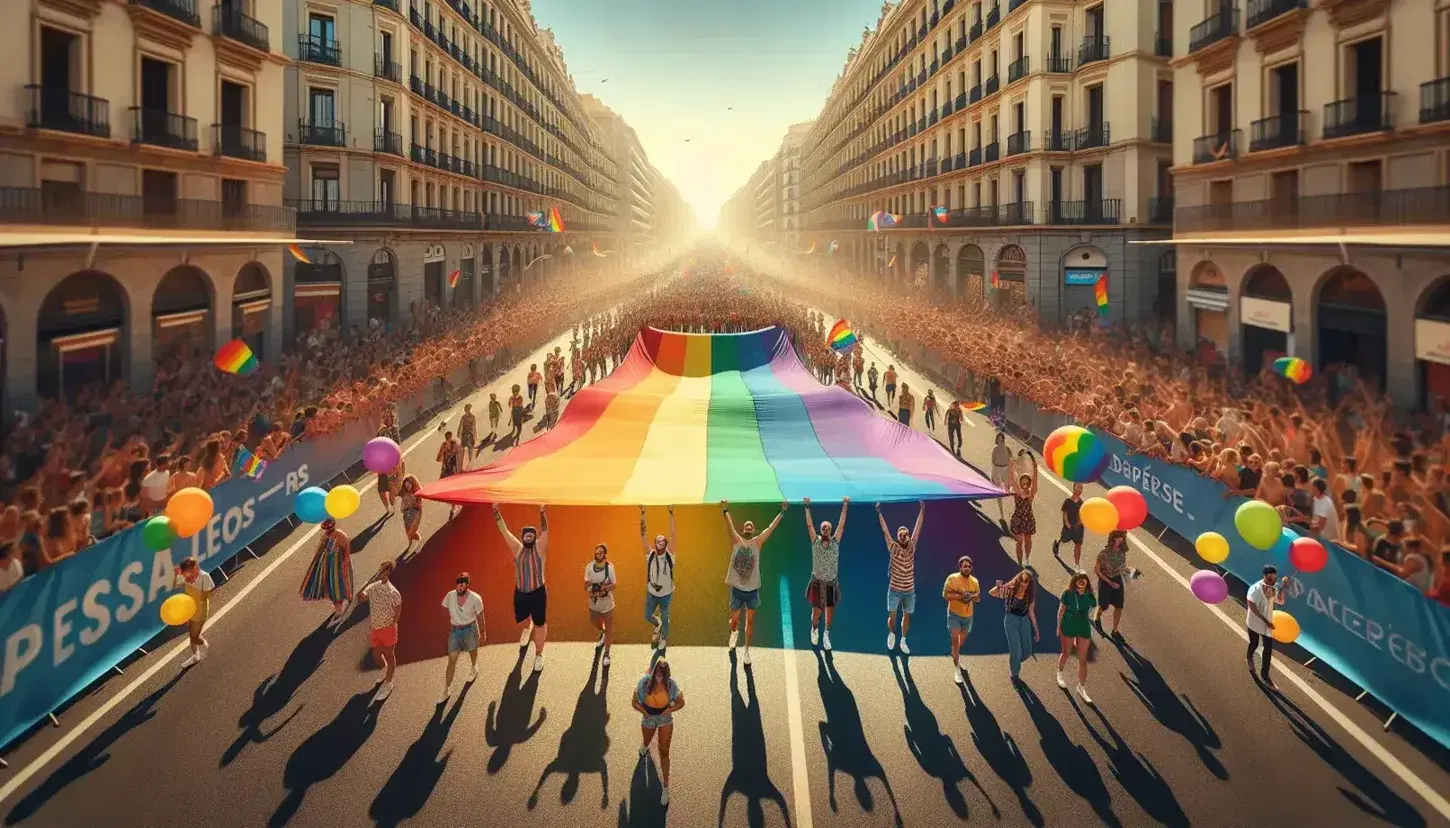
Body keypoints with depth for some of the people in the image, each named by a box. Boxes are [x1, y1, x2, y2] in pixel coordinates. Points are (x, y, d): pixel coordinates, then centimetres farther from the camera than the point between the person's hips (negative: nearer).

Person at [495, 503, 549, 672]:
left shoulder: (540, 548, -9)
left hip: (538, 593, -3)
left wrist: (542, 514, -40)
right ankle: (527, 629, 57)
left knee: (540, 624, 6)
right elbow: (504, 531, -8)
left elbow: (545, 531, -24)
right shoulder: (517, 548, -2)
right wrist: (496, 513, -19)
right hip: (520, 593, 3)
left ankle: (539, 654, 22)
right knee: (520, 622, 19)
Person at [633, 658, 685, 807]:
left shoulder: (671, 685, -24)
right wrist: (643, 711, -31)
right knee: (647, 741, 31)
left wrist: (671, 709, -28)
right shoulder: (644, 683, -25)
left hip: (665, 719, -1)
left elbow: (681, 702, -10)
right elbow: (635, 702, -13)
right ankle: (645, 746, 72)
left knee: (664, 752, 2)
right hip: (648, 718, 1)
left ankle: (665, 787, 14)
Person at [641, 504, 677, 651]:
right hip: (652, 592, 2)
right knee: (647, 616, 14)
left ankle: (664, 638, 39)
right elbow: (643, 534, -16)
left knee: (665, 618, 12)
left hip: (666, 593, -2)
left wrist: (671, 514, -31)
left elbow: (673, 534, -23)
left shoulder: (669, 554, -14)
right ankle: (658, 626, 48)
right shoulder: (650, 553, -10)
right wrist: (642, 514, -24)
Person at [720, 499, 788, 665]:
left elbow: (771, 527, -8)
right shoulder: (736, 540, -4)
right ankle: (734, 633, 47)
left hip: (752, 589, 1)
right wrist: (725, 512, -36)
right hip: (737, 589, 0)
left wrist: (782, 513, -14)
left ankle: (747, 649, 23)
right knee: (734, 619, 13)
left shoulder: (757, 542, -3)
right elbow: (730, 526, -20)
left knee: (750, 619, 9)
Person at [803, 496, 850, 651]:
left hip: (832, 583, 1)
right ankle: (814, 629, 34)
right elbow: (809, 525, -13)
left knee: (830, 611, 4)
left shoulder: (835, 541, -4)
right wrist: (807, 507, -21)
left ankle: (826, 634, 26)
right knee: (817, 612, 2)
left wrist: (845, 506, -13)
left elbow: (841, 524, -8)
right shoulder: (815, 541, -6)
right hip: (817, 582, -1)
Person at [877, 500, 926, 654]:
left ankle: (903, 641, 26)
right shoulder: (893, 548, -9)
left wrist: (922, 510, -11)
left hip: (910, 590, 2)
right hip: (894, 590, -2)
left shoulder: (912, 547, -2)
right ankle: (891, 634, 31)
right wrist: (879, 512, -20)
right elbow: (885, 530, -14)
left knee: (907, 616, 10)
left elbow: (918, 528, -6)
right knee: (892, 616, 2)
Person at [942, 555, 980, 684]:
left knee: (962, 640, 22)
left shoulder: (974, 581, -2)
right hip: (954, 615, -5)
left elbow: (978, 597, 7)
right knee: (955, 640, -12)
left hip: (968, 616, 5)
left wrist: (972, 596, -16)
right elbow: (945, 594, -19)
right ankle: (956, 669, -6)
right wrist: (960, 596, -29)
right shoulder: (952, 578, -16)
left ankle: (955, 654, 52)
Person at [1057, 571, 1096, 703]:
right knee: (1066, 653, 18)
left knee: (1083, 659, 7)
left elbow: (1090, 610, 3)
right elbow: (1061, 610, -7)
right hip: (1068, 627, -1)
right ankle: (1059, 673, 48)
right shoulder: (1068, 593, -16)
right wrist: (1059, 627, -2)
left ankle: (1081, 687, 20)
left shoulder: (1089, 595, -12)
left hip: (1084, 627, 2)